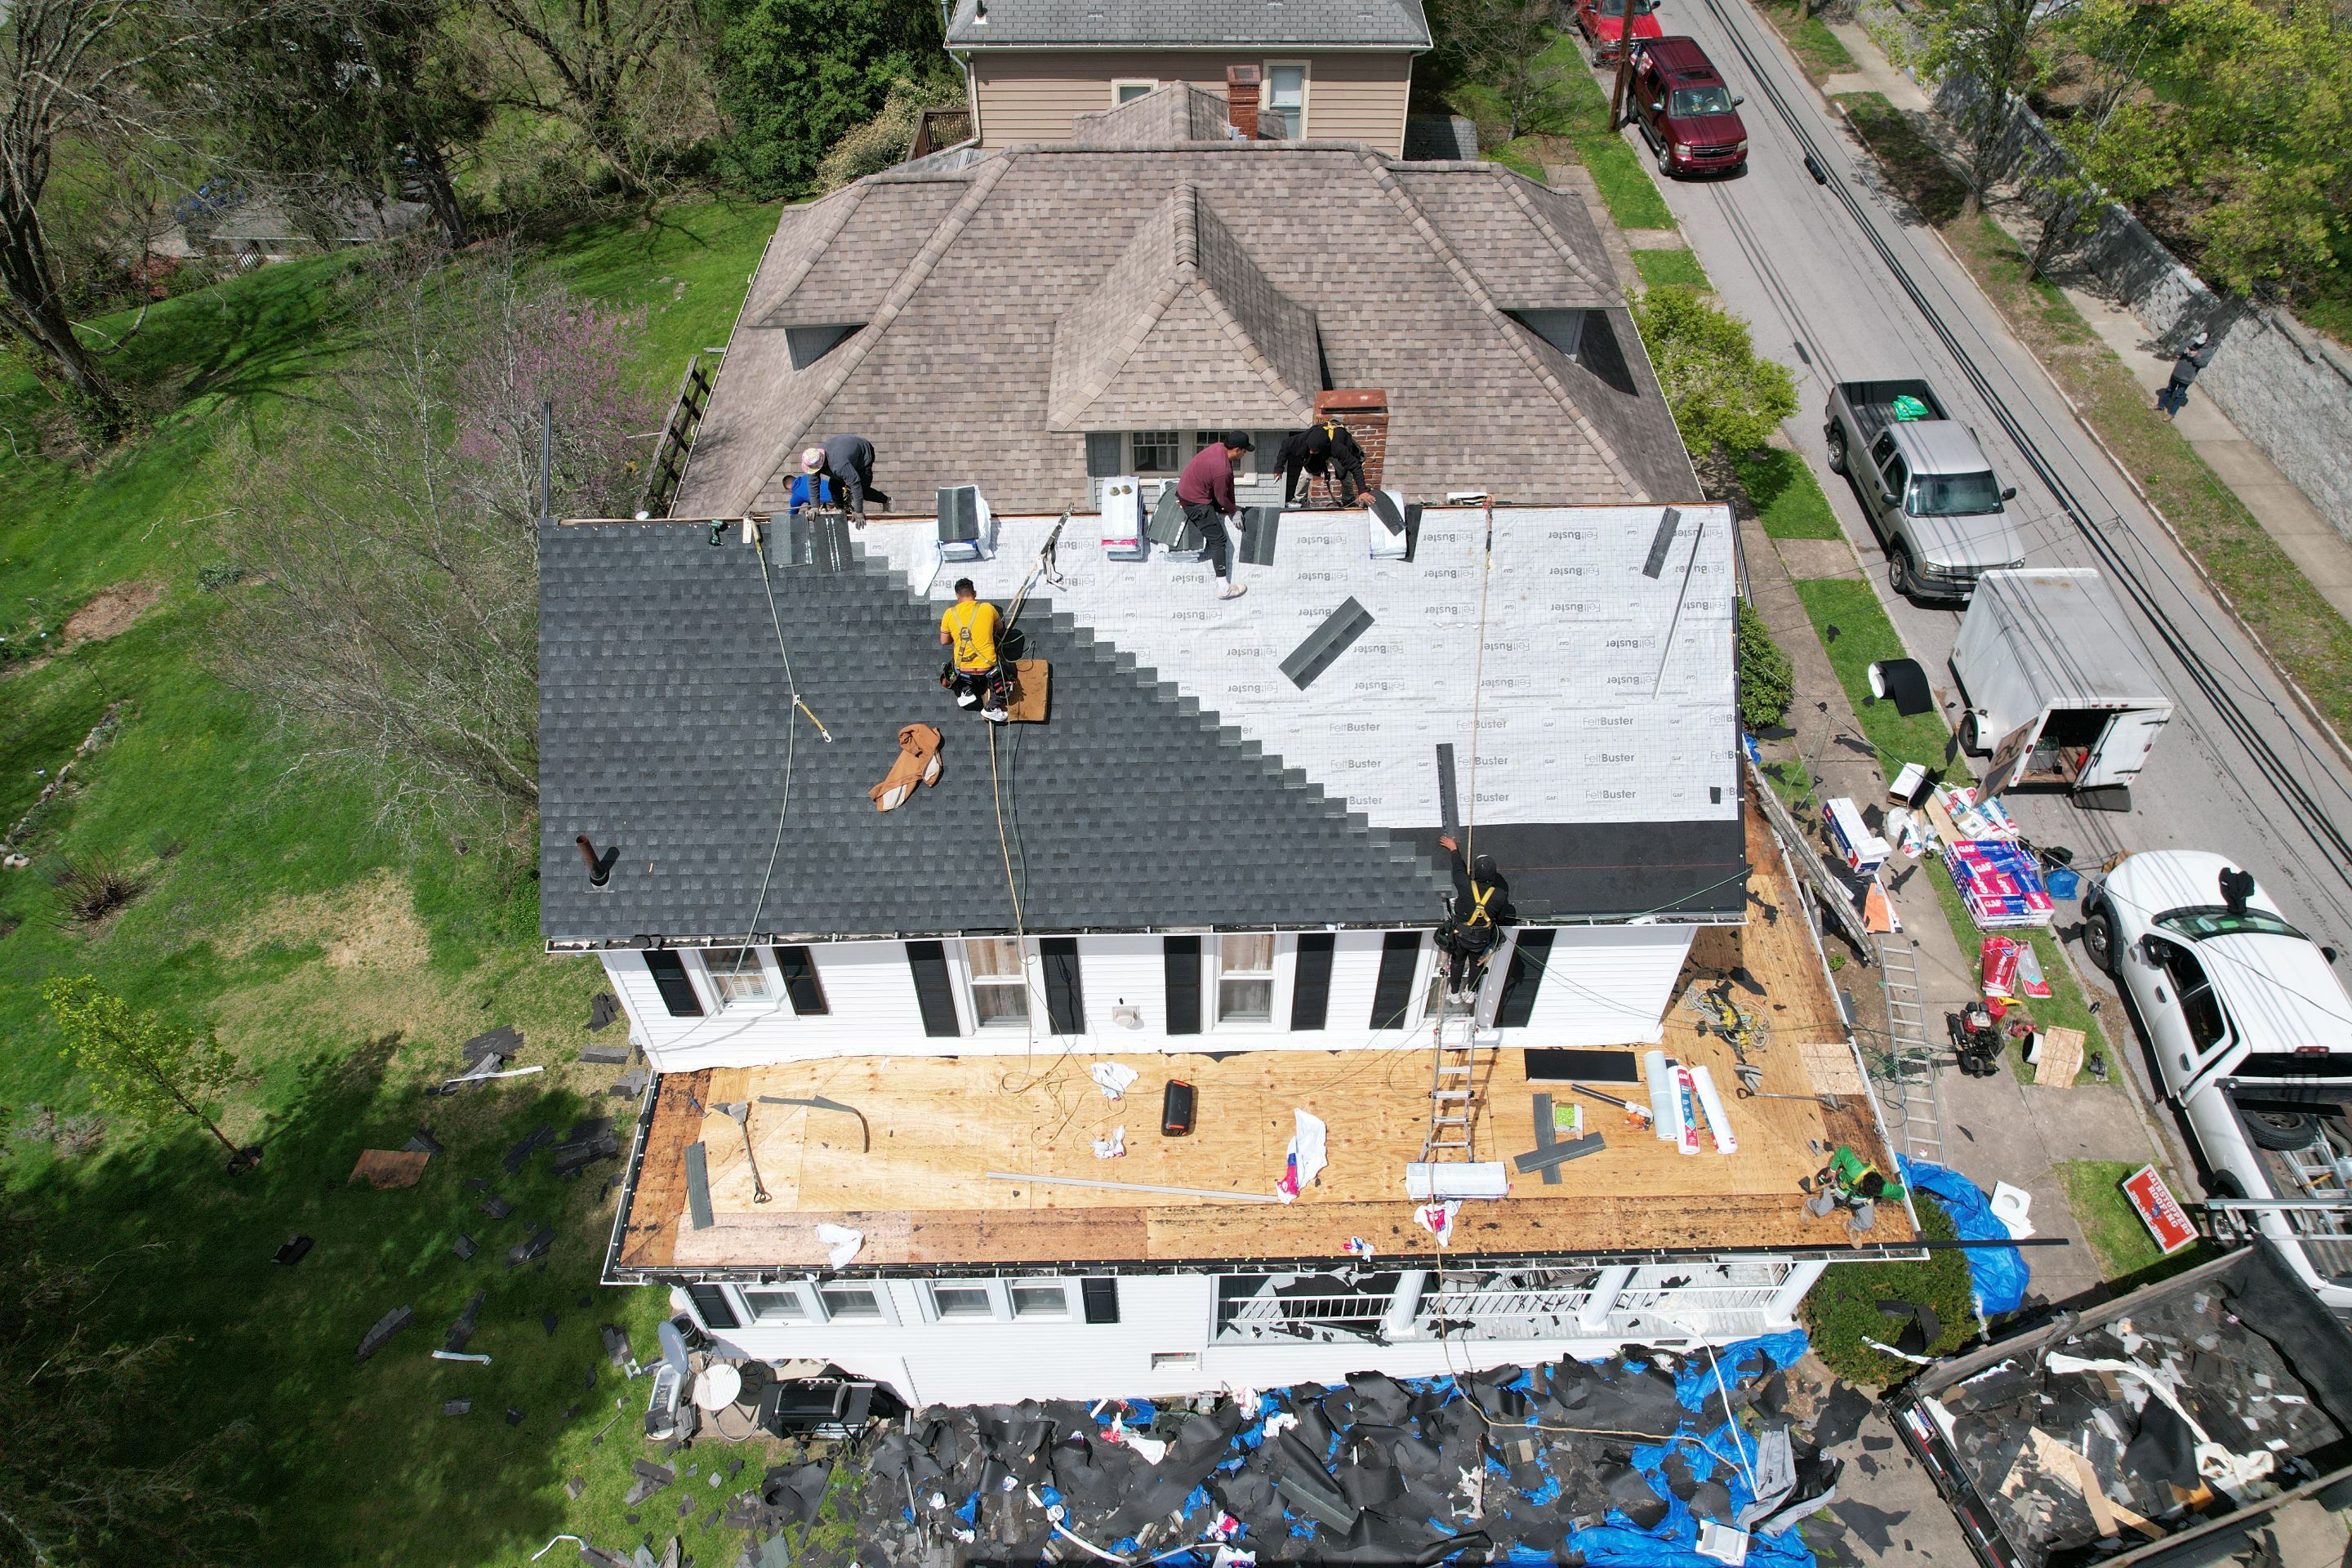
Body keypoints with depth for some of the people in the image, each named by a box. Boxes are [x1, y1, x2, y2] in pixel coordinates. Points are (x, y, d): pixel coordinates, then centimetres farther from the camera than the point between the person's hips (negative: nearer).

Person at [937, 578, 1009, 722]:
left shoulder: (950, 613, -1)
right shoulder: (987, 608, -2)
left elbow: (944, 642, 10)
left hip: (962, 671, 2)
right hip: (987, 669, -2)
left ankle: (965, 690, 11)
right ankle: (992, 707, 11)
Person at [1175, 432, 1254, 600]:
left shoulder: (1221, 447, -5)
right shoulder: (1222, 469, -31)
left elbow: (1229, 481, 5)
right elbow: (1222, 498, -17)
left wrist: (1233, 508, 9)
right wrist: (1234, 510, 2)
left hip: (1185, 488, 9)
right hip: (1195, 501, -9)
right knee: (1218, 540, -7)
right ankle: (1223, 587, -8)